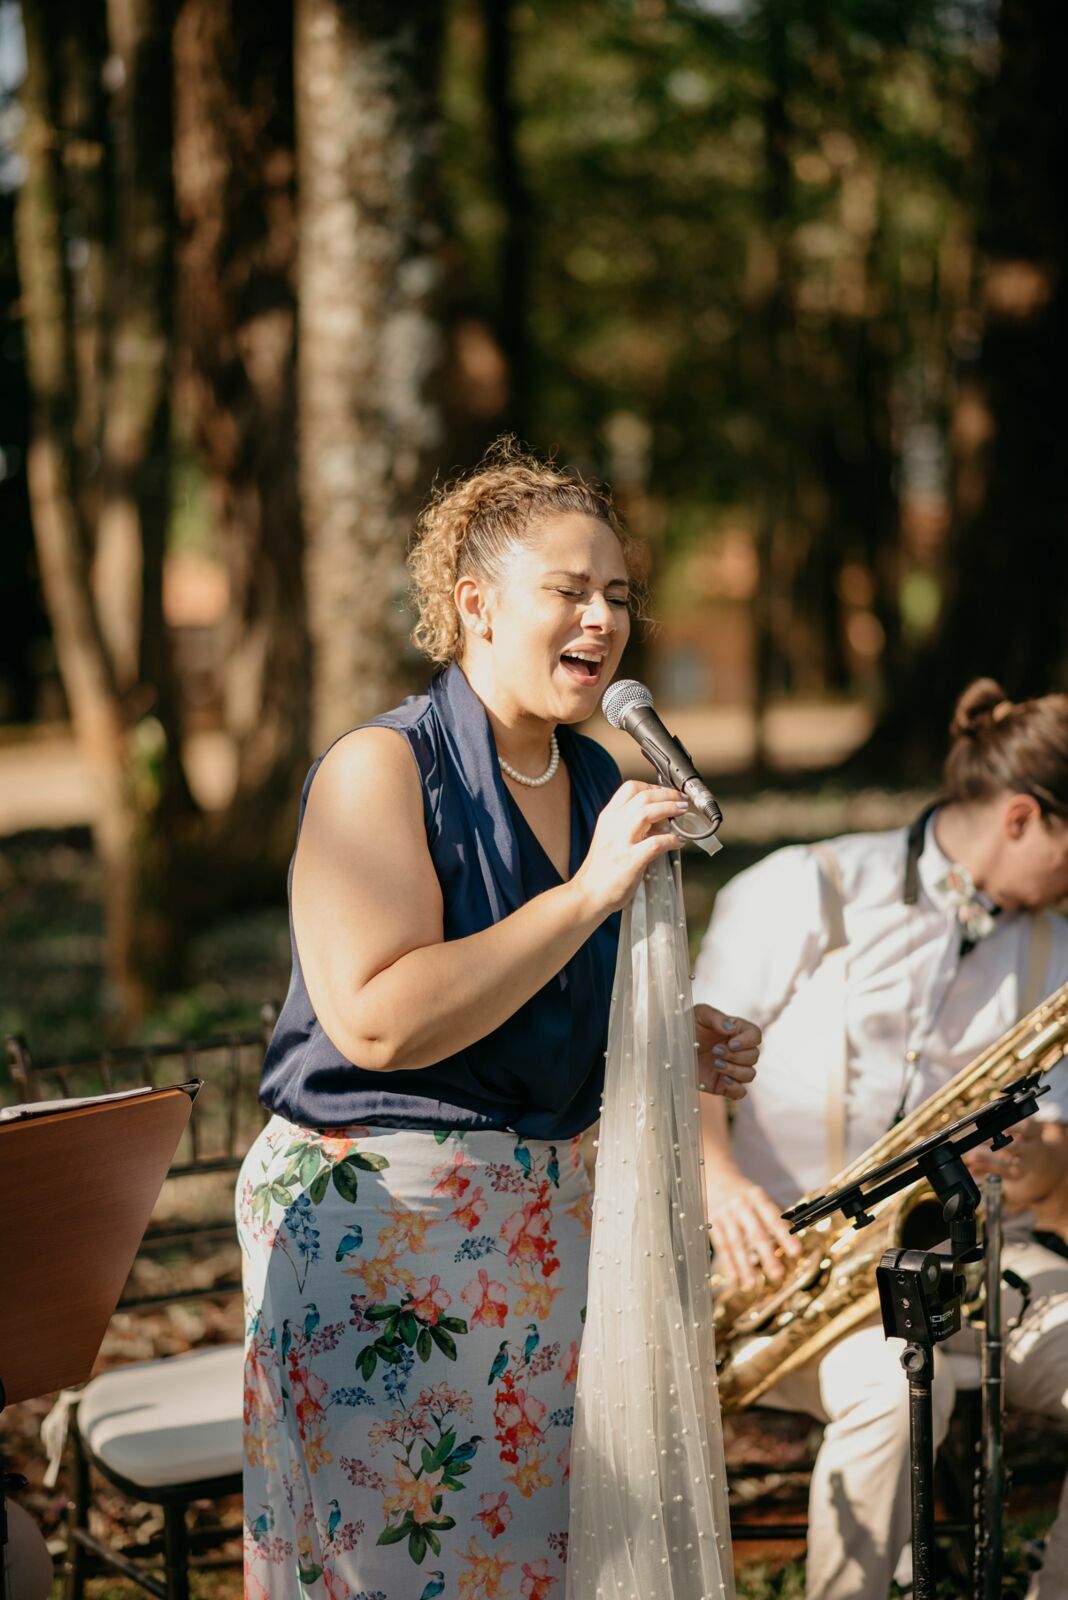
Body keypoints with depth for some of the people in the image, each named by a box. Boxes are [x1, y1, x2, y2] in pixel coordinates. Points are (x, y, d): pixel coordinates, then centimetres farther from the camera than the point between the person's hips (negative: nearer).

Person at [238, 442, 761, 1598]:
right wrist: (590, 893, -23)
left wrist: (677, 1046, 2)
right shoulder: (378, 769, -13)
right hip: (374, 1224, -7)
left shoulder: (601, 786, 10)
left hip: (550, 1217, 7)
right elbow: (377, 1024, -25)